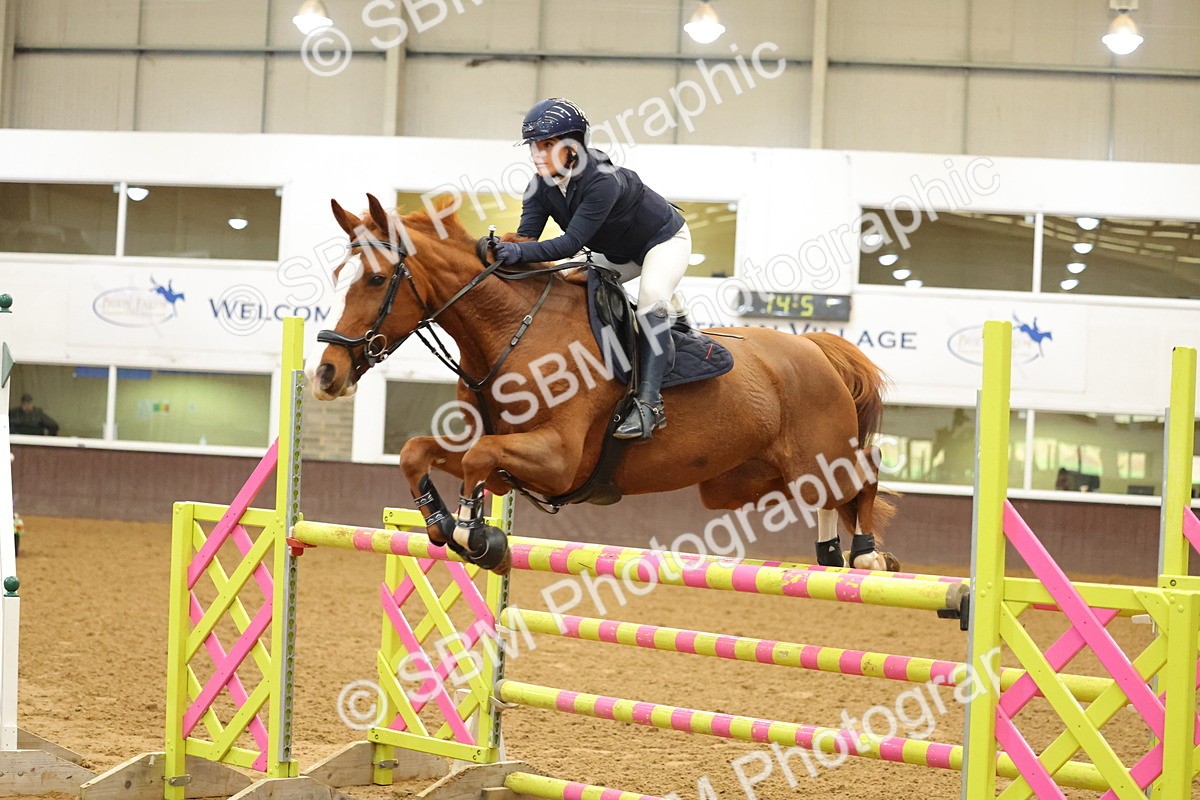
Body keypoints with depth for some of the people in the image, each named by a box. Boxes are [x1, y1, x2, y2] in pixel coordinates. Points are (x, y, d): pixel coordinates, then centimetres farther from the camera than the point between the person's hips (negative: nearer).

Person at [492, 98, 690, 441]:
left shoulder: (603, 181, -39)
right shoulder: (542, 186, -15)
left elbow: (571, 243, -45)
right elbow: (526, 236, -22)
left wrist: (521, 252, -56)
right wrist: (501, 250, -43)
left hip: (665, 240, -9)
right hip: (617, 253, 9)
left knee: (652, 297, -32)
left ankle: (649, 402, -37)